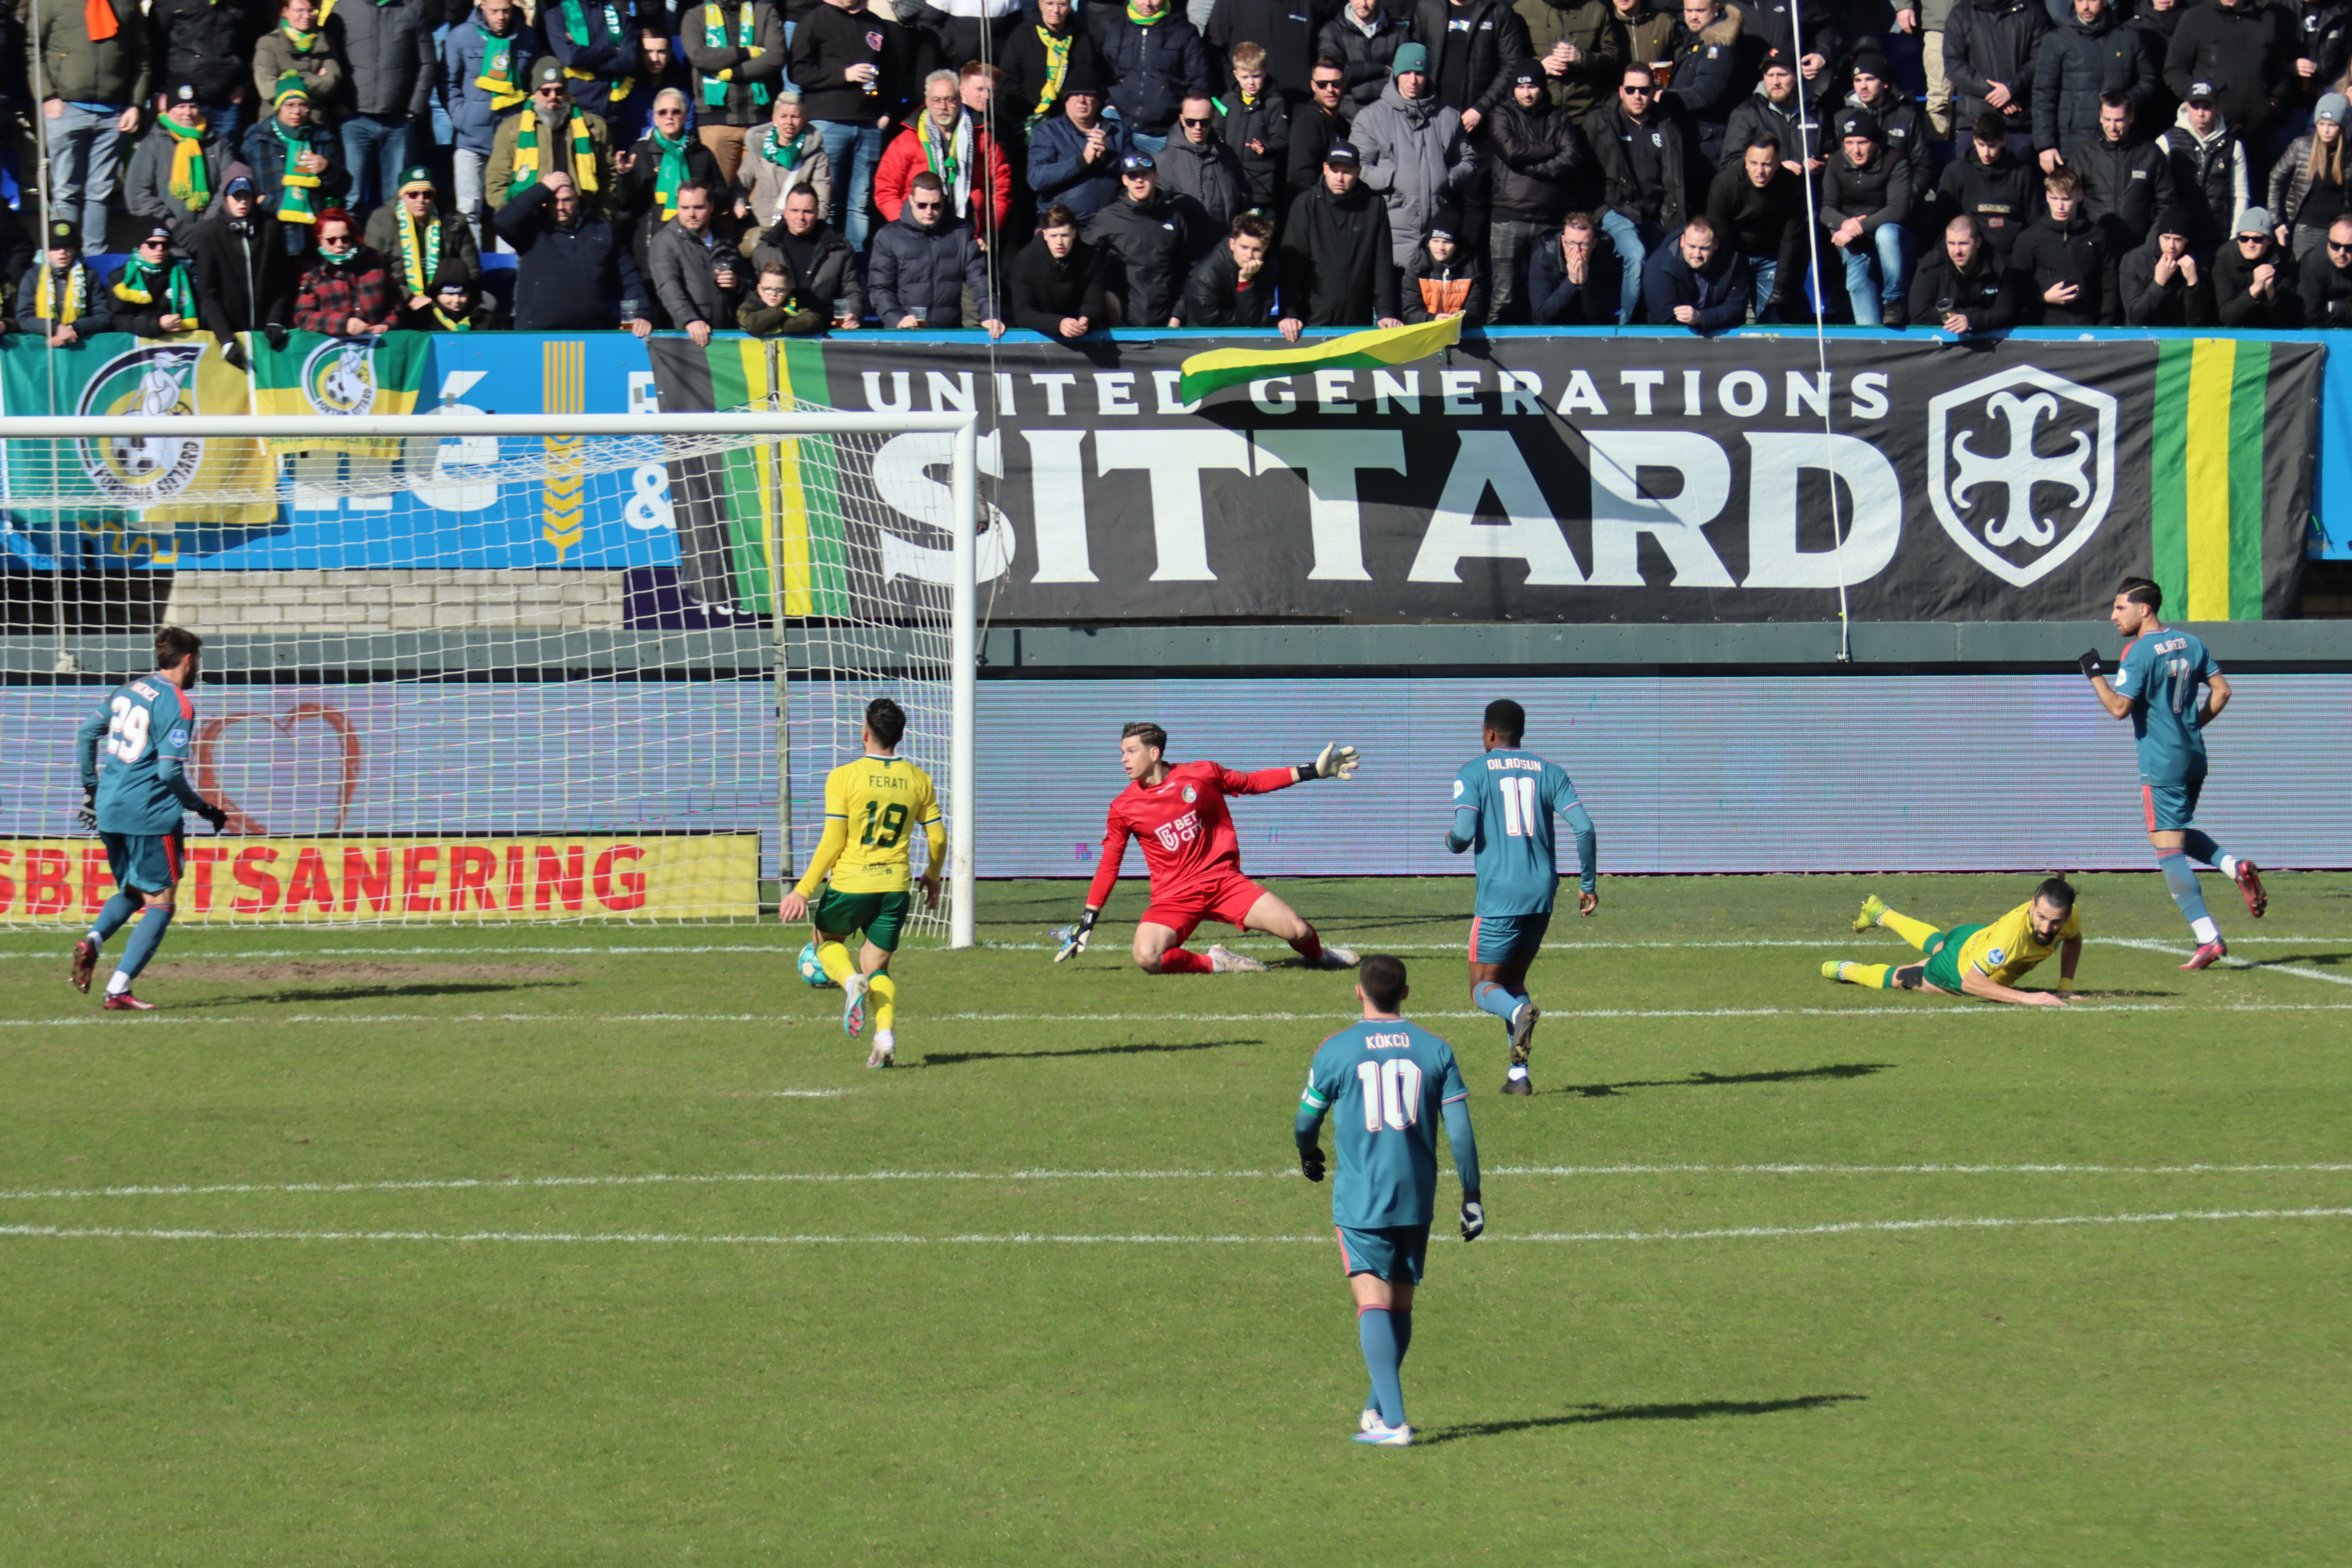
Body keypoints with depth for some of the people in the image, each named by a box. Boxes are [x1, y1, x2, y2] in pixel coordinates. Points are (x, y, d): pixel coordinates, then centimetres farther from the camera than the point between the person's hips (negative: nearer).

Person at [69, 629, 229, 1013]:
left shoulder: (127, 690, 12)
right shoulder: (177, 704, -11)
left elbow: (87, 732, 18)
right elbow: (170, 771, -17)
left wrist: (91, 788, 27)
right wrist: (204, 809, -4)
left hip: (109, 809, 8)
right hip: (151, 815, -8)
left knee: (131, 893, 23)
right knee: (160, 904, 0)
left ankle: (92, 940, -6)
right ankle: (118, 991, -9)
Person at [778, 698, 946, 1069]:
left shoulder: (844, 777, -8)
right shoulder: (919, 780, 3)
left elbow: (831, 844, -10)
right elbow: (938, 838, 10)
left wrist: (802, 891, -4)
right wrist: (933, 876, 30)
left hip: (850, 883, -3)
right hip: (895, 886, 3)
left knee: (827, 939, 26)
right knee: (877, 967, 14)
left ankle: (851, 981, -7)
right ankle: (886, 1035, -12)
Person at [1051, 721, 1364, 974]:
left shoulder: (1202, 775, -2)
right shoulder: (1124, 808, -1)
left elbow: (1252, 783, 13)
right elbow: (1109, 865, 9)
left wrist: (1312, 771, 9)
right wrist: (1088, 920, 6)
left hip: (1222, 881, 0)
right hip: (1173, 897, 0)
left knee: (1296, 931, -14)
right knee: (1146, 958, -31)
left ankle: (1317, 956, 23)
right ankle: (1214, 963, -6)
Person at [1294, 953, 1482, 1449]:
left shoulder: (1335, 1050, -3)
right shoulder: (1434, 1050, 2)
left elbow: (1306, 1122, 8)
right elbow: (1460, 1132, 0)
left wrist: (1310, 1157, 30)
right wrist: (1471, 1198, 7)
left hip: (1359, 1198, -3)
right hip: (1417, 1200, 3)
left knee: (1374, 1305, -7)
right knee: (1401, 1305, 16)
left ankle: (1393, 1421, -18)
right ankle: (1377, 1407, 28)